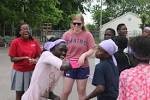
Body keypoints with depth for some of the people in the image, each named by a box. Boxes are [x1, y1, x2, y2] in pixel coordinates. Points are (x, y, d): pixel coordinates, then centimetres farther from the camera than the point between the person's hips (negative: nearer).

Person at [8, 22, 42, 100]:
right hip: (19, 71, -2)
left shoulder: (34, 41, 2)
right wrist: (24, 58, -20)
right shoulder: (15, 42, -7)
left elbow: (38, 56, 7)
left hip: (32, 71, 2)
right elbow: (12, 59, -7)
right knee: (19, 93, 6)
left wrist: (35, 60, -14)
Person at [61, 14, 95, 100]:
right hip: (69, 66, 1)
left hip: (83, 67, 0)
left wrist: (84, 55, -22)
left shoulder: (87, 35, -5)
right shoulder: (67, 34, -1)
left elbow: (92, 50, -4)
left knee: (82, 91, 12)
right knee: (66, 91, 3)